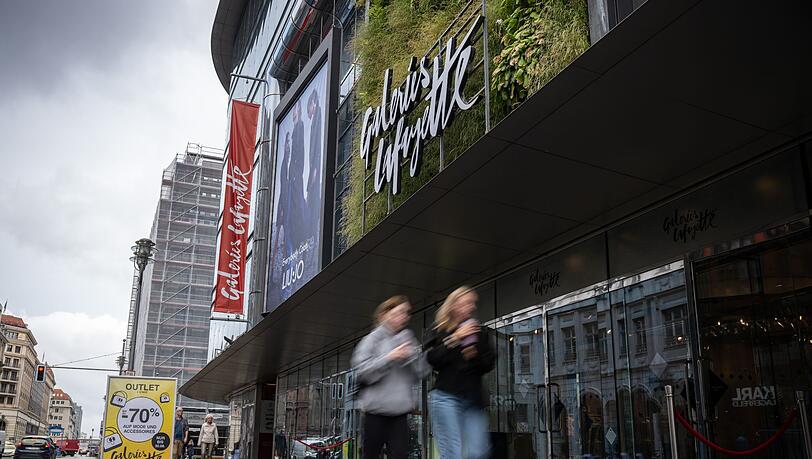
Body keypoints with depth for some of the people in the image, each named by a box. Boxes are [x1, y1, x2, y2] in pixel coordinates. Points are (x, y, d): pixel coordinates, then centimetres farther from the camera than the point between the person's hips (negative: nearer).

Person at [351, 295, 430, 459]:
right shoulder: (372, 340, 0)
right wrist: (390, 357, -17)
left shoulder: (407, 340, 11)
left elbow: (421, 372, 5)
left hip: (400, 410, 3)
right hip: (376, 409, -3)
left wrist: (412, 354, -11)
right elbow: (362, 371, -10)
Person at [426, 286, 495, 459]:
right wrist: (455, 338, -12)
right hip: (447, 396, -4)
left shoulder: (479, 333, 16)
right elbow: (432, 359, -7)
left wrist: (474, 357, -8)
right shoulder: (440, 330, 7)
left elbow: (489, 364, 13)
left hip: (474, 398, 4)